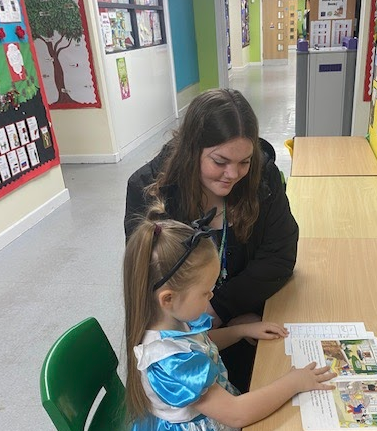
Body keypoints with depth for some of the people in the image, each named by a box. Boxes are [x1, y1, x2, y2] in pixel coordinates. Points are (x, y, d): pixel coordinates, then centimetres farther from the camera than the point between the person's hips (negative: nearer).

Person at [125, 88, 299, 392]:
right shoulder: (147, 189, -18)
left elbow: (279, 256, -9)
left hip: (247, 315, 2)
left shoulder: (263, 175, -12)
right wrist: (236, 320, -18)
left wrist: (218, 311, -20)